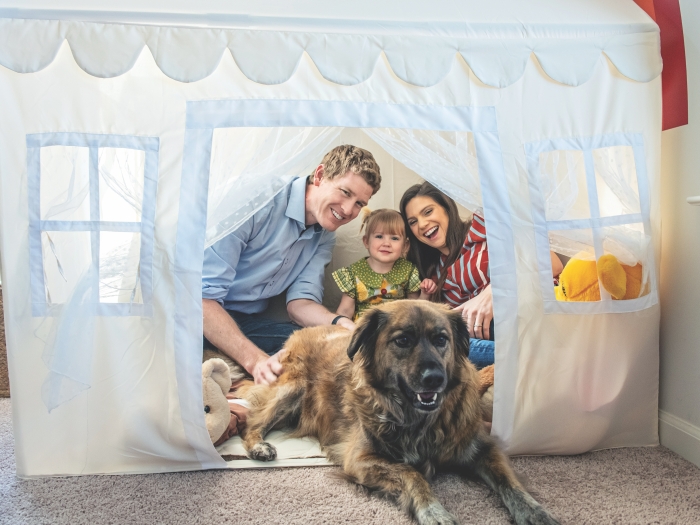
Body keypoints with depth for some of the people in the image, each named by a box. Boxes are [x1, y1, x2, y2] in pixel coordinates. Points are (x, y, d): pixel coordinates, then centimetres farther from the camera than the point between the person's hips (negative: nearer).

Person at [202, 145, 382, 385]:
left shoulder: (324, 237, 5)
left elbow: (300, 301, 1)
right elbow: (203, 293, -23)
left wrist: (341, 323, -21)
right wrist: (255, 360, -33)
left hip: (246, 321, 7)